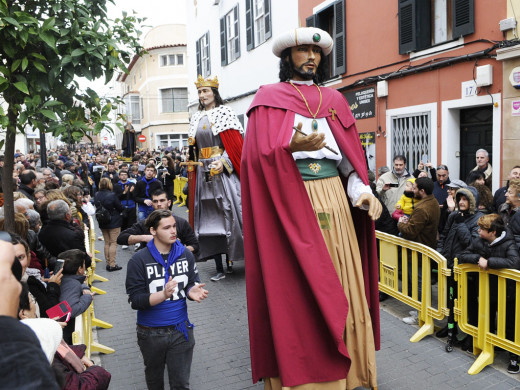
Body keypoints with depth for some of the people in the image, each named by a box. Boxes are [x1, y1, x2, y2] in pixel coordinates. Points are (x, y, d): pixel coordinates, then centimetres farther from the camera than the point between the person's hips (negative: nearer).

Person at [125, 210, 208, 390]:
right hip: (151, 333, -1)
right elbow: (135, 300, -19)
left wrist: (192, 291, -22)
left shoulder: (186, 255, -6)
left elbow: (192, 284, 1)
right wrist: (163, 295, -34)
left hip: (180, 330, 1)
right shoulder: (139, 260, -15)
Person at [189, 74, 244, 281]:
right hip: (204, 172, 6)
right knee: (210, 216, 4)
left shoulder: (224, 112, -1)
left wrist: (223, 162, -21)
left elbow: (235, 143, -9)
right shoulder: (196, 117, 16)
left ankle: (231, 260, 7)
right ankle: (219, 267, 11)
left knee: (228, 213, -7)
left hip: (224, 170, -5)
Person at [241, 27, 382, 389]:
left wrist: (362, 190, -2)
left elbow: (350, 155, 15)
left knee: (341, 284, 6)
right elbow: (260, 154, -8)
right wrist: (292, 146, -27)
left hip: (334, 202, 5)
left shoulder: (334, 99, 18)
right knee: (297, 292, -1)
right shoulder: (269, 98, 5)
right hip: (290, 204, -4)